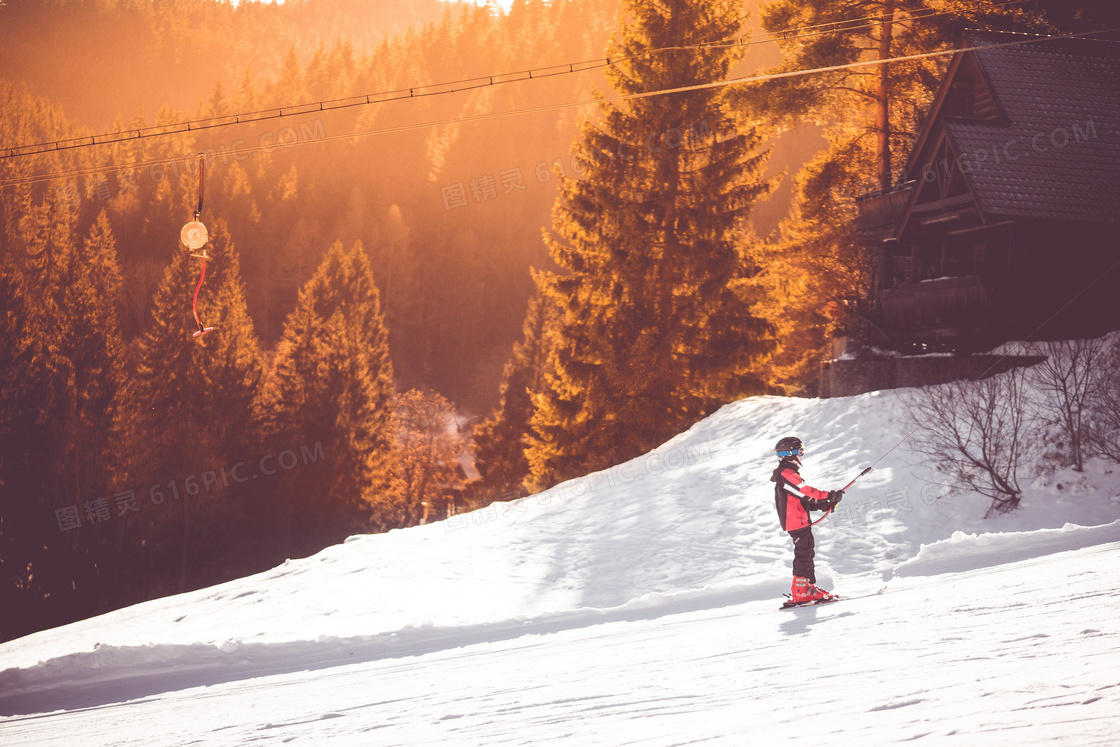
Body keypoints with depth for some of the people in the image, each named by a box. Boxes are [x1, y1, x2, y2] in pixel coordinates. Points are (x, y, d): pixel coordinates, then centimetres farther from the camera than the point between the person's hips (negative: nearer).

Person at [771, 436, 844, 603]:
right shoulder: (786, 474, -15)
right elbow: (805, 492, -23)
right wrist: (829, 496, -18)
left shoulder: (787, 473, 20)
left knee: (806, 553, 14)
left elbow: (803, 499, 20)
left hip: (800, 521, 11)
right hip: (797, 522, -11)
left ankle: (809, 587, 18)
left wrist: (824, 505, 11)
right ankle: (801, 591, -11)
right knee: (803, 553, -10)